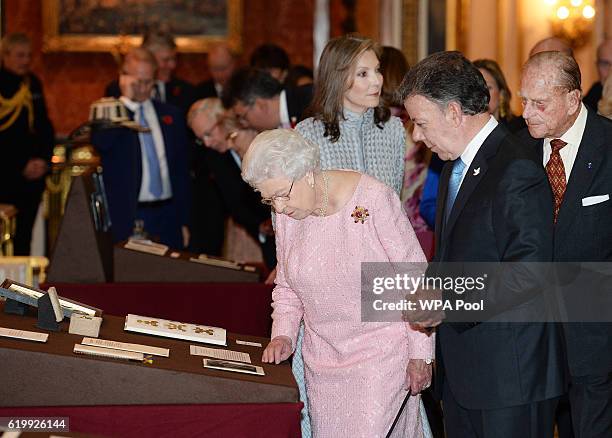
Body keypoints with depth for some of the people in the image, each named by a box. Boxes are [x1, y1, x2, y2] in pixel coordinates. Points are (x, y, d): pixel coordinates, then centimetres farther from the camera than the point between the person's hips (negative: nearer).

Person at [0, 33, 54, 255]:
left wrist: (44, 159, 0)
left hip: (33, 173, 5)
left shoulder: (33, 84, 13)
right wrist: (21, 165, -12)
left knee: (24, 236, 4)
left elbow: (44, 126, 16)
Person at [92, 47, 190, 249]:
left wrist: (184, 221, 11)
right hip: (126, 217, -4)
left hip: (167, 217, 4)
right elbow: (100, 143, -23)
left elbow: (181, 170, 15)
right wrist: (126, 98, -17)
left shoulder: (171, 115, 12)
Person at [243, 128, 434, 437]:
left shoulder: (373, 199, -16)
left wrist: (420, 354, -10)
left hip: (381, 354, -6)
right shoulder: (286, 216, 1)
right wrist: (283, 335, -2)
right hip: (323, 359, 6)